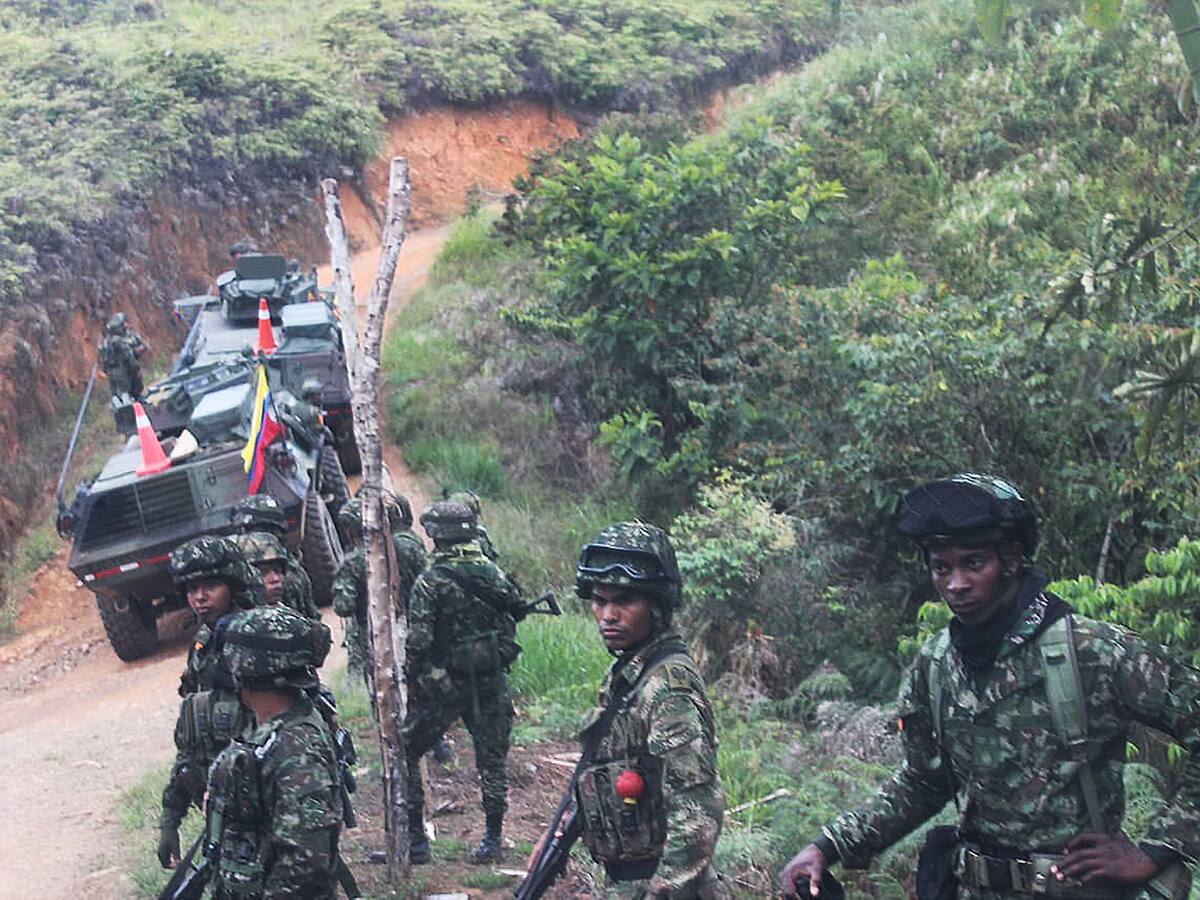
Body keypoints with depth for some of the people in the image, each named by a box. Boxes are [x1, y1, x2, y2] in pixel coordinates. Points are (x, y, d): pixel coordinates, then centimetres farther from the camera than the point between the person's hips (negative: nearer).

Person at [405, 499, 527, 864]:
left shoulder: (431, 582, -12)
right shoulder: (495, 574, 3)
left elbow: (418, 642, -15)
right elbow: (511, 625, 8)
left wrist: (411, 680, -2)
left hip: (442, 683, -4)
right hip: (491, 683, 4)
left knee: (406, 752, 8)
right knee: (492, 758, 13)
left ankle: (414, 839, 7)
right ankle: (493, 839, 17)